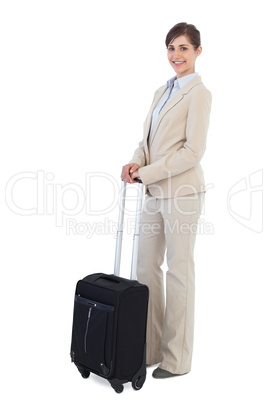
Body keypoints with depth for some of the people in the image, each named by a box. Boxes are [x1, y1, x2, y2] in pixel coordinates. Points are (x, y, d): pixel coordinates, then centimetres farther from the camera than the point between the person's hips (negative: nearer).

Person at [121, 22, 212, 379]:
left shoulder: (198, 93, -7)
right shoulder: (163, 92, 18)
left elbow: (193, 151, -16)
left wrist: (146, 173, -15)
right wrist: (137, 162, -4)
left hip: (181, 192, -8)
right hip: (155, 192, 8)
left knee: (179, 271, 1)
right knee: (146, 267, 11)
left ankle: (177, 358, 17)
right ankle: (150, 347, 25)